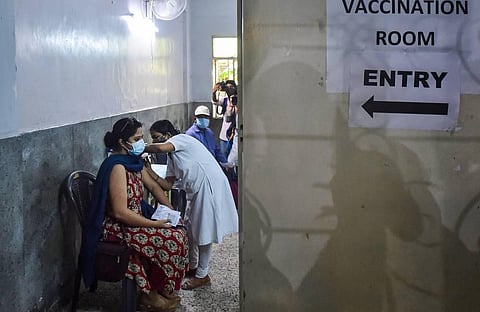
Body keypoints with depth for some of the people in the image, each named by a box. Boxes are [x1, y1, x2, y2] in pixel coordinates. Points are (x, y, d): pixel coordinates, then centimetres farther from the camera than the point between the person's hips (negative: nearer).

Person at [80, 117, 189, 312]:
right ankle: (151, 296, -2)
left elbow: (152, 186, 20)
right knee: (171, 240, -19)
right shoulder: (117, 166, -23)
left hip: (134, 221, 9)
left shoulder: (134, 161, 6)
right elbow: (120, 212, -27)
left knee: (179, 233, -3)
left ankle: (161, 289, 8)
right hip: (117, 229, -9)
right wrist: (155, 224, -24)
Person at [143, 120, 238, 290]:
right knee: (189, 227, 17)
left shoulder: (181, 138, -8)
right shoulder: (172, 157, 17)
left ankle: (202, 275, 9)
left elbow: (162, 148, -30)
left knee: (204, 231, -2)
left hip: (210, 185, -10)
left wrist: (142, 149, -14)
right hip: (198, 190, 10)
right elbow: (168, 185, 11)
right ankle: (193, 266, 34)